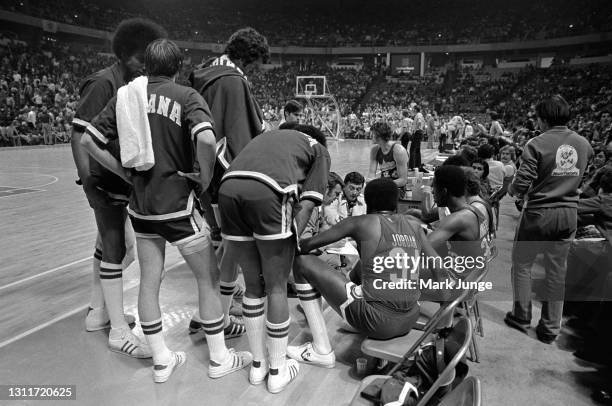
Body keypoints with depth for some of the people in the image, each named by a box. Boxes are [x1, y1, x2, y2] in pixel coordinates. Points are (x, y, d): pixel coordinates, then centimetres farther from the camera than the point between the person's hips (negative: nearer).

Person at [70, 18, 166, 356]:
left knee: (109, 243, 17)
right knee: (115, 249, -4)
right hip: (105, 180, -8)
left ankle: (97, 312, 34)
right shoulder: (103, 83, -12)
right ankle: (118, 331, 8)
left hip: (124, 179, 8)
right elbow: (79, 133, -17)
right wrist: (87, 179, -23)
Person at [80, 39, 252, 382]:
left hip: (141, 205, 6)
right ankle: (219, 358, 21)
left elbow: (88, 141, 5)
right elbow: (206, 140, -27)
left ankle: (161, 360, 28)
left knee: (149, 281, 14)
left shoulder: (126, 95, 5)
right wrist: (206, 180, -11)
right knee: (209, 277, 9)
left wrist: (127, 173, 9)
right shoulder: (186, 96, -9)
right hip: (178, 203, -5)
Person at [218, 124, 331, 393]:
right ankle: (277, 371, 26)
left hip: (228, 187, 5)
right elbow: (307, 203, 8)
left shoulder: (268, 136, 40)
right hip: (269, 193, -5)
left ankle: (258, 365, 33)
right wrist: (291, 242, 9)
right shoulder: (319, 150, 26)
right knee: (277, 288, 13)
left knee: (253, 285, 20)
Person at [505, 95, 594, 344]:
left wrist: (512, 190, 3)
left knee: (522, 263, 14)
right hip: (568, 214, 5)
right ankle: (550, 328, 22)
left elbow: (522, 182, -17)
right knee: (557, 270, 12)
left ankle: (521, 316, 22)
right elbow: (579, 177, 13)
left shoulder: (537, 144, -15)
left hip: (539, 213, -5)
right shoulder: (583, 144, 3)